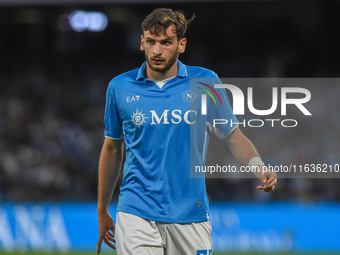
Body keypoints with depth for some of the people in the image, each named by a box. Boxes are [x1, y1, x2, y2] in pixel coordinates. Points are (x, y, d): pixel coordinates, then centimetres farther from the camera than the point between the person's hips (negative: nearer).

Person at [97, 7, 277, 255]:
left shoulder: (205, 81, 1)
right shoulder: (120, 87, 3)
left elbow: (232, 135, 7)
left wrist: (258, 166, -13)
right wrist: (102, 211, 18)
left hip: (190, 216, 0)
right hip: (136, 214, 0)